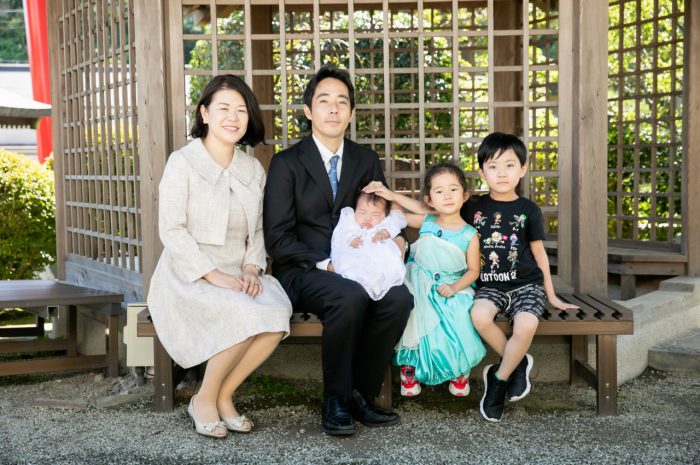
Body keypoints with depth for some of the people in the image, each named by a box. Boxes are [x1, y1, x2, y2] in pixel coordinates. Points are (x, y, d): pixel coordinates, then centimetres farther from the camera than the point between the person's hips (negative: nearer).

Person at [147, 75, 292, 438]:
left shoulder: (253, 169, 11)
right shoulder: (182, 162, -5)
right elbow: (172, 231, -11)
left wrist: (251, 269, -6)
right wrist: (215, 276, -19)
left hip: (238, 276, 5)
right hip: (189, 277, -5)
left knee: (277, 313, -26)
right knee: (245, 316, -31)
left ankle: (223, 395, -4)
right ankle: (204, 400, -6)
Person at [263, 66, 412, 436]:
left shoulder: (366, 160, 13)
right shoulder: (287, 163, 0)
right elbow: (278, 239, -5)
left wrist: (395, 239, -7)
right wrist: (325, 264, -17)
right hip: (304, 273, -4)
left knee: (399, 297, -27)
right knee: (351, 297, -35)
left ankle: (360, 394, -12)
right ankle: (335, 400, -16)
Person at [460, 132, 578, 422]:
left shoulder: (528, 210, 4)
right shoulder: (473, 207, 6)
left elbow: (539, 253, 11)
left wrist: (552, 296, 13)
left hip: (526, 284, -1)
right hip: (489, 286, 1)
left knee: (526, 325, -31)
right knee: (479, 315, -32)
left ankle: (498, 379, -7)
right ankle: (518, 364, -7)